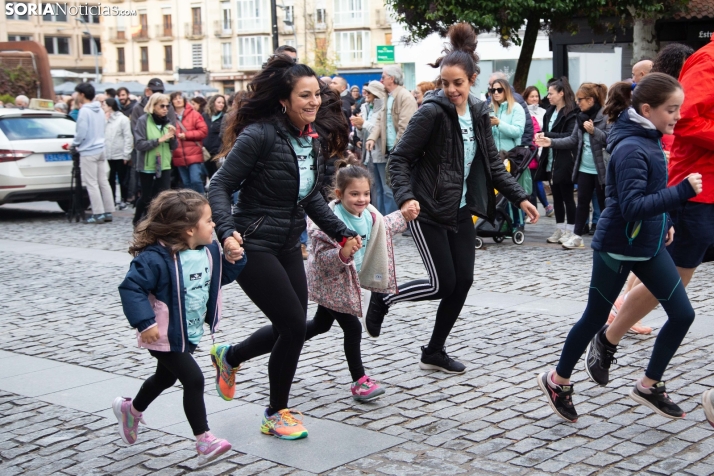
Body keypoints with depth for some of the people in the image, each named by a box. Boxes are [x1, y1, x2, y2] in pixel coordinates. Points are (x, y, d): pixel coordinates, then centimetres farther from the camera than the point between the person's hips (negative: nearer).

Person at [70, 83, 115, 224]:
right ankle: (108, 212, 13)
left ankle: (98, 214, -4)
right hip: (101, 149, 8)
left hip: (88, 151, -8)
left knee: (91, 183, -4)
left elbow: (81, 133, -18)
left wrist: (74, 144, 1)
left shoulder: (84, 111, -15)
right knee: (103, 182, 10)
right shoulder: (100, 110, 10)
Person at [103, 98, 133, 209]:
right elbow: (103, 135, 7)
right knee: (110, 179, 8)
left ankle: (123, 200, 14)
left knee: (122, 179, 5)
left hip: (120, 155, -4)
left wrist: (126, 154, -12)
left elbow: (128, 137, -7)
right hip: (107, 155, 4)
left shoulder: (122, 119, -5)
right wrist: (103, 151, -3)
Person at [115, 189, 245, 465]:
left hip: (191, 334, 9)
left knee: (166, 378, 26)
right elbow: (130, 288, -28)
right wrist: (145, 323, -33)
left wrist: (235, 259, -6)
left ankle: (130, 409, 53)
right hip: (166, 336, -9)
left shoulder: (209, 251, -1)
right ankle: (204, 441, -2)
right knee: (194, 380, -13)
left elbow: (221, 276, 13)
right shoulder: (156, 258, -27)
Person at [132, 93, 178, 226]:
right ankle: (137, 221, 33)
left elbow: (174, 147, 8)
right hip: (147, 166, -3)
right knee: (147, 197, 9)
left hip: (164, 166, 3)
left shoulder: (167, 122, 6)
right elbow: (139, 144, -16)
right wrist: (159, 140, -21)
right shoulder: (143, 121, -7)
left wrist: (173, 136, -12)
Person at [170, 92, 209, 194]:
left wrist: (186, 135, -10)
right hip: (179, 157, 3)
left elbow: (204, 131, -5)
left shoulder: (194, 114, 0)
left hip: (194, 155, -3)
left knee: (196, 181, -11)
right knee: (186, 184, 9)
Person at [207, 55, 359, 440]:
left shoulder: (311, 139, 6)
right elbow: (219, 187, -19)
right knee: (294, 325, -9)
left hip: (289, 246, 8)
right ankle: (275, 415, 12)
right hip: (253, 247, -8)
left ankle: (228, 357, 38)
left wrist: (340, 232, 10)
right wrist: (226, 231, -34)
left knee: (291, 328, 9)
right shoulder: (260, 135, -19)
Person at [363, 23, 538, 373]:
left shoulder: (478, 114, 5)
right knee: (443, 284, -6)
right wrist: (405, 197, -29)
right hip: (428, 211, -7)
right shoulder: (432, 112, -15)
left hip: (461, 211, 7)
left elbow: (492, 164, 12)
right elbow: (400, 158, -14)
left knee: (463, 282, 5)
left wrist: (520, 197, 4)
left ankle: (434, 353, 19)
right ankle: (383, 297, 19)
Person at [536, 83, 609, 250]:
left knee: (604, 203, 4)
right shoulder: (582, 117, 9)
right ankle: (577, 236, 18)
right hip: (584, 168, 7)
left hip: (601, 169, -7)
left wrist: (594, 131, -26)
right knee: (582, 202, 11)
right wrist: (552, 142, 3)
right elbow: (573, 140, 11)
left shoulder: (606, 116, -13)